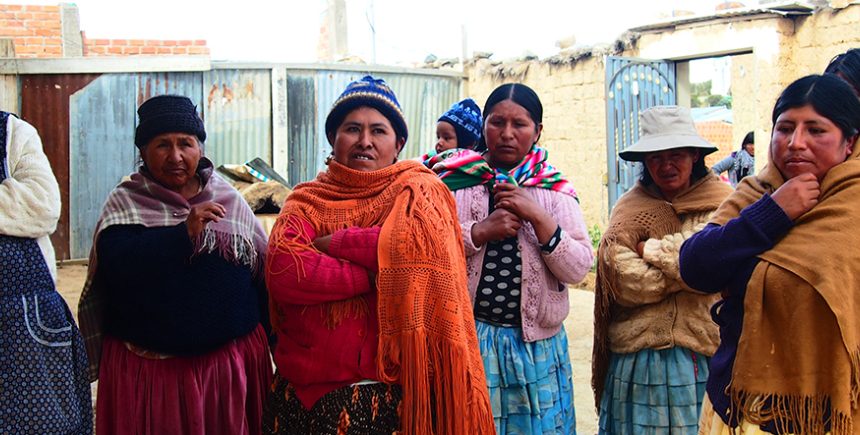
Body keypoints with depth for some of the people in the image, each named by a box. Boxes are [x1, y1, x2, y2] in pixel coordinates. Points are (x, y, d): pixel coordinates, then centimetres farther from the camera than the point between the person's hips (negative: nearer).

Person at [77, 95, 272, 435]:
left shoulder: (229, 199, 6)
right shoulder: (125, 202, 1)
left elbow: (264, 271, 8)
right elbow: (116, 262, -17)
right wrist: (184, 232, -25)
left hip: (232, 357, 2)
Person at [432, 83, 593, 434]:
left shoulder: (555, 191, 5)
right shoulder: (453, 180, 0)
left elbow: (578, 270, -4)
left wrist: (538, 217, -14)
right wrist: (480, 231, -17)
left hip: (536, 344, 2)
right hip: (465, 336, -1)